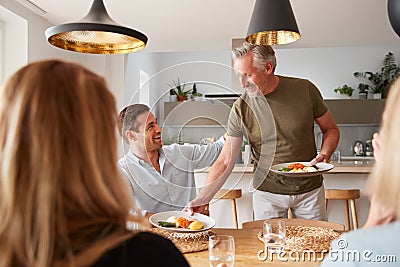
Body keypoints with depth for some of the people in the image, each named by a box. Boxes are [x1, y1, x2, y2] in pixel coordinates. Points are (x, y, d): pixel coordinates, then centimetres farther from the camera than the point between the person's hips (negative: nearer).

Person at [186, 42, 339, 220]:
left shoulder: (305, 90, -10)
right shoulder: (240, 109, -12)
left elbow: (330, 129, 5)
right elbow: (225, 162, -10)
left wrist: (325, 154, -15)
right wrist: (202, 199, -19)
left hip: (310, 190, 1)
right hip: (267, 194, -1)